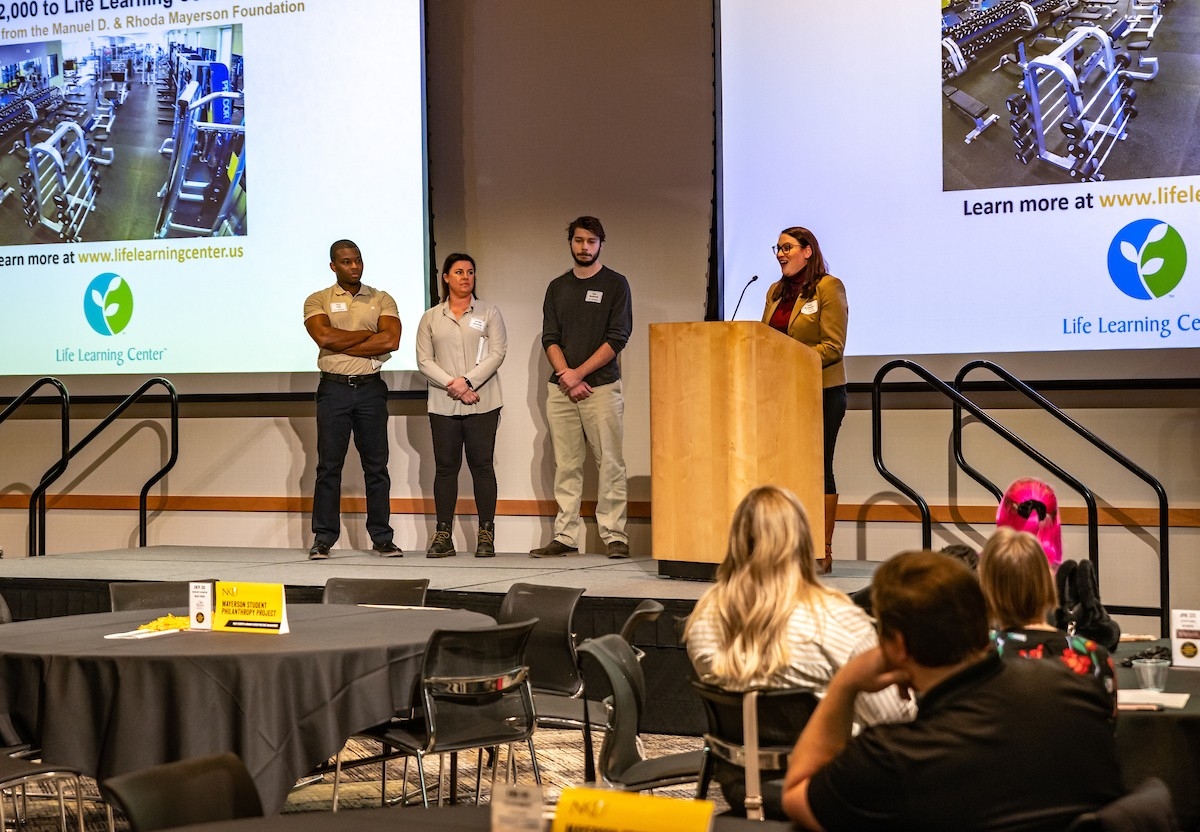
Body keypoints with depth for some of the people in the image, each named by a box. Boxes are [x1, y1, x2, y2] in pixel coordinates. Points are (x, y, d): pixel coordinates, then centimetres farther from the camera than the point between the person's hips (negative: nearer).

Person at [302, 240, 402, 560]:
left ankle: (382, 537, 9)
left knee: (376, 465, 4)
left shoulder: (381, 300, 8)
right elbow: (324, 337, -13)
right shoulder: (318, 301, 5)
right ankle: (323, 539, 3)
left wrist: (342, 345, -10)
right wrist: (368, 334, -7)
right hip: (334, 389, -1)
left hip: (371, 389, 1)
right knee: (329, 465, 0)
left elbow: (391, 340, -8)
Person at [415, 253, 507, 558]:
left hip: (482, 403, -1)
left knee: (482, 465, -2)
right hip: (443, 404, 2)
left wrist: (468, 381, -13)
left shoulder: (488, 312, 8)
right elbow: (424, 360, 4)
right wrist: (452, 385, -10)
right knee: (445, 467, 1)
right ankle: (443, 536, 4)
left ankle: (486, 535, 0)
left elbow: (497, 353, -2)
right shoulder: (431, 318, 12)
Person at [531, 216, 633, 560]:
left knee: (610, 464, -6)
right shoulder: (557, 287, 15)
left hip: (602, 387, -3)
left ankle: (614, 536, -4)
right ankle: (565, 536, 4)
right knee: (566, 466, 2)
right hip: (561, 389, 3)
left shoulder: (615, 284, 4)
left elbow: (617, 338, -4)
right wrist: (566, 376, -7)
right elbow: (549, 338, 9)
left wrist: (579, 373, -10)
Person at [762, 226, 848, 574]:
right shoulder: (776, 291, 15)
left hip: (821, 392, -6)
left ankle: (823, 552, 2)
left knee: (818, 469, -2)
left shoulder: (828, 287, -6)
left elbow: (833, 346, -13)